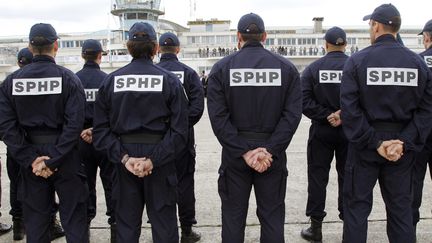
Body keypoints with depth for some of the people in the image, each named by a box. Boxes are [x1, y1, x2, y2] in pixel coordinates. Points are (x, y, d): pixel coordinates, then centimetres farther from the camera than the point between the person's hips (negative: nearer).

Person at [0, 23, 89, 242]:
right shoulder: (68, 79, -9)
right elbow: (74, 125, -17)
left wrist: (31, 159, -8)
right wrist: (52, 160, -14)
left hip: (30, 158, 3)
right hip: (66, 158, -2)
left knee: (35, 222, 13)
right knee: (74, 219, 7)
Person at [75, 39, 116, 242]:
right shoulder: (107, 80, -9)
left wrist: (81, 131, -2)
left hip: (81, 139, 3)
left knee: (86, 183, 14)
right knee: (111, 182, 7)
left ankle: (85, 222, 21)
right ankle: (115, 223, 8)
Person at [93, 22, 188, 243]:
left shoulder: (111, 81, 0)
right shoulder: (169, 80, -5)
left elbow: (101, 129, -5)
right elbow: (179, 130, -13)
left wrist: (124, 157, -9)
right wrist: (154, 159, -14)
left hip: (124, 162, 2)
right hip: (160, 164, -1)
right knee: (164, 224, 10)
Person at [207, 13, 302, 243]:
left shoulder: (221, 68, -1)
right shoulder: (286, 67, 2)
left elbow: (218, 117, -11)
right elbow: (292, 114, -8)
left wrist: (243, 151, -12)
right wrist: (270, 150, -12)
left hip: (234, 153, 0)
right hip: (273, 153, 1)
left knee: (233, 216, 10)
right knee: (272, 216, 11)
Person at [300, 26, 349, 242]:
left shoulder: (314, 68, -4)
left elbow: (304, 100, -12)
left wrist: (325, 116, -10)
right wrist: (343, 115, -11)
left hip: (321, 130, 0)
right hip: (349, 130, 1)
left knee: (318, 176, 7)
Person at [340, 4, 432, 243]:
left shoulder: (357, 60, -8)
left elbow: (350, 109, -15)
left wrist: (373, 142, -12)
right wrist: (404, 142, -10)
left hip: (365, 146, -3)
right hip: (403, 149, 3)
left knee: (357, 206, 8)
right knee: (401, 208, 14)